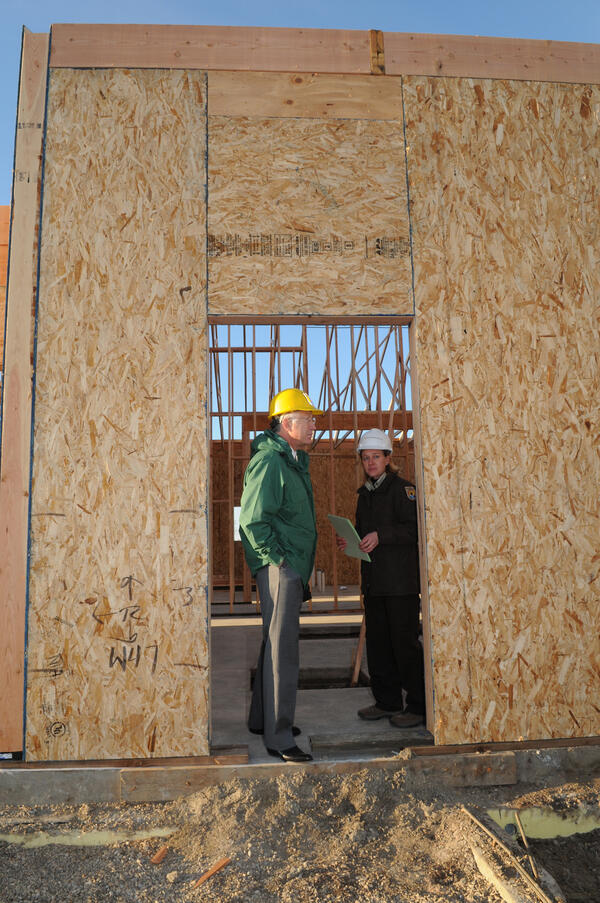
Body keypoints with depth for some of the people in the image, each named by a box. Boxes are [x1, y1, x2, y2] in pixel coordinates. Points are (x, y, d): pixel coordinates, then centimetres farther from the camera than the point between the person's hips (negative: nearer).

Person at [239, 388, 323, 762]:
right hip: (278, 566, -10)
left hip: (293, 567, 10)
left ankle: (263, 719, 32)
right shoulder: (268, 460, -15)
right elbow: (253, 520, -20)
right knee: (283, 648, -6)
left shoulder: (294, 459, 17)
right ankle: (278, 737, 3)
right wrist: (278, 559, -18)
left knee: (280, 642, 18)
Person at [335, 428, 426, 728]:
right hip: (373, 580, 8)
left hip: (401, 580, -7)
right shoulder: (365, 494, 17)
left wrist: (380, 535, -23)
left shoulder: (402, 488, -6)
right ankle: (388, 702, 23)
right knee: (377, 642, 11)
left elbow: (414, 529, -15)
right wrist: (349, 541, 6)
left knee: (404, 642, -4)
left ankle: (418, 706, 8)